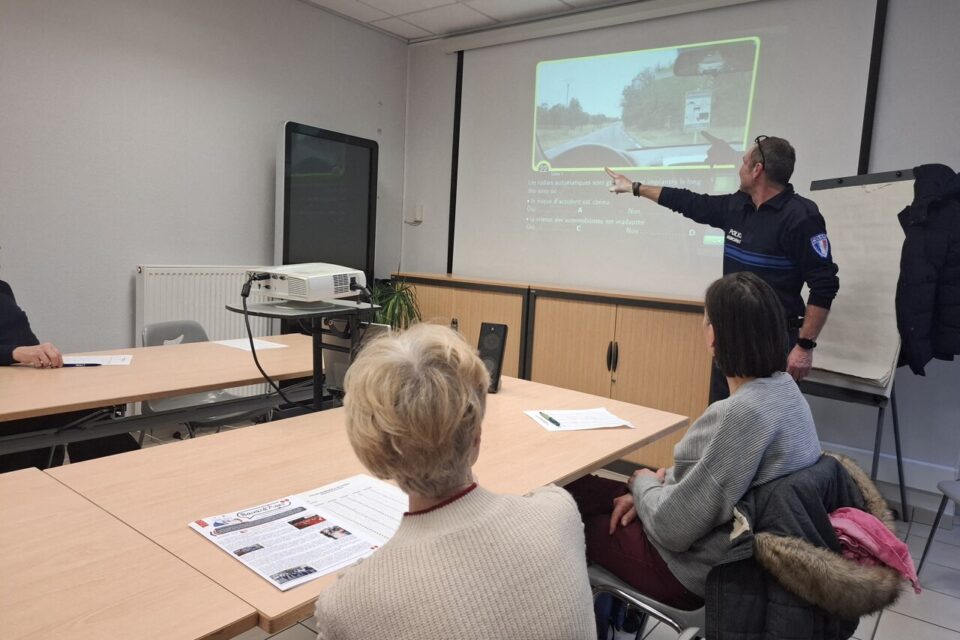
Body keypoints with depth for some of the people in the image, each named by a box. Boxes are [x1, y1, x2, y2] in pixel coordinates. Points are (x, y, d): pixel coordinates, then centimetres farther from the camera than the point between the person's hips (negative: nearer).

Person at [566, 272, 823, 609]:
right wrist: (658, 487, 1)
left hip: (693, 568, -8)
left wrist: (643, 484, -7)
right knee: (583, 486, 17)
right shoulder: (783, 388, -3)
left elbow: (672, 529, -26)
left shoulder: (740, 414, -33)